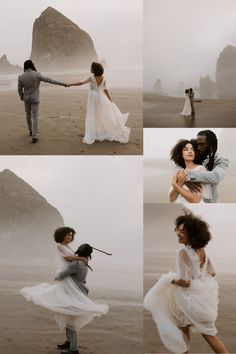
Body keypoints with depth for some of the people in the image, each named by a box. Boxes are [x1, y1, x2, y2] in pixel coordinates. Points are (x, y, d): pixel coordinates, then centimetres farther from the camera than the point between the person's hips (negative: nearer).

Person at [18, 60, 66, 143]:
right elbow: (49, 80, -11)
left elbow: (20, 90, 1)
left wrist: (22, 97, 21)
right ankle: (34, 136, -10)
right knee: (35, 116, -2)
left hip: (26, 99, 3)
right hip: (34, 99, -3)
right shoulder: (37, 75, -14)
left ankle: (31, 131, 37)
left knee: (28, 114, 22)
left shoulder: (21, 77, -7)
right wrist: (61, 83, -6)